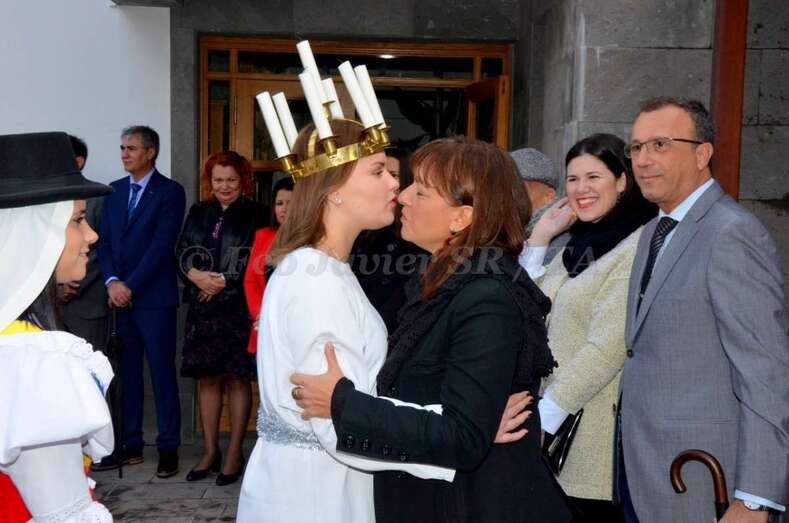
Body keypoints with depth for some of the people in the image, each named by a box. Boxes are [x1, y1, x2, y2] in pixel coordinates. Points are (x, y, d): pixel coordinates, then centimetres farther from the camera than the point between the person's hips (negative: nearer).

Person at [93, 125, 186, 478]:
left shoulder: (170, 192, -3)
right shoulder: (114, 191, 14)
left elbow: (161, 245, -11)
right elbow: (104, 241, 9)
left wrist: (129, 285, -12)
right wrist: (112, 282, -6)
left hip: (154, 297, -5)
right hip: (119, 297, 5)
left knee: (162, 372, 0)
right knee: (127, 373, 9)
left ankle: (168, 447, 8)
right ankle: (130, 445, 18)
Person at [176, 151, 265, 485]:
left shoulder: (254, 215, -1)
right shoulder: (198, 213, 14)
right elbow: (183, 251, 7)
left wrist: (222, 281, -13)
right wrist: (196, 275, -12)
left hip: (238, 308, -4)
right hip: (202, 308, 4)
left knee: (237, 379, 0)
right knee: (206, 379, 8)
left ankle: (234, 454, 9)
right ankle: (209, 451, 18)